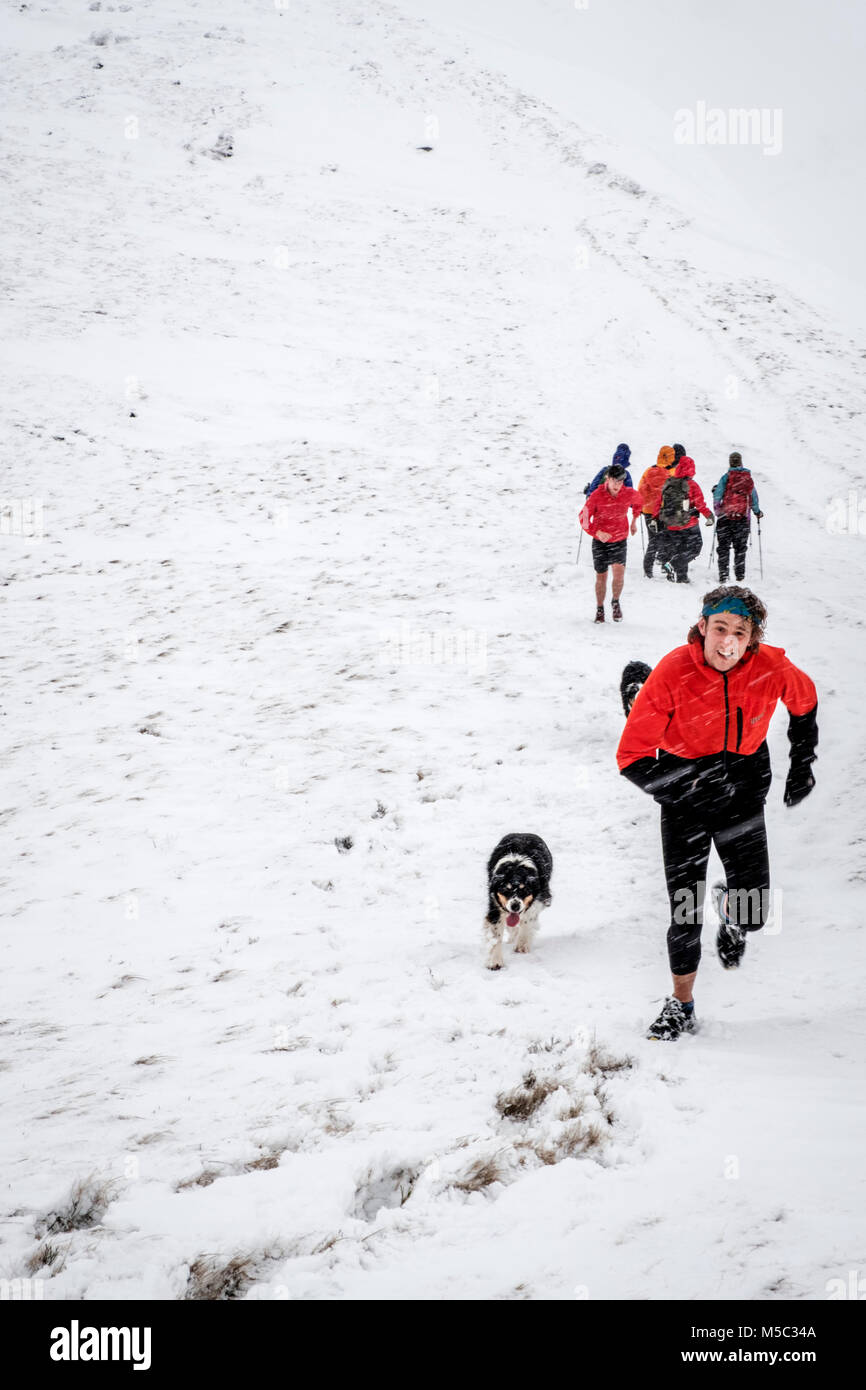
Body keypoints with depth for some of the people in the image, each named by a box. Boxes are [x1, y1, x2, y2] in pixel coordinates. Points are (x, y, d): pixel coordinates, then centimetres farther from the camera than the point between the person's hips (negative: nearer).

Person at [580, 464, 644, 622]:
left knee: (619, 571, -19)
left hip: (620, 539, 0)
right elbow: (584, 518, -12)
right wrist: (597, 532, -26)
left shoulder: (629, 494, -9)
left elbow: (639, 501, 17)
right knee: (601, 576, 4)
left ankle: (615, 602, 7)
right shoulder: (597, 495, -15)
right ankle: (599, 609, 25)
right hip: (600, 540, 0)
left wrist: (634, 520, 21)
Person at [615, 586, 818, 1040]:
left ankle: (730, 910, 32)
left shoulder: (771, 667, -17)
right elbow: (632, 756, -18)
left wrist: (802, 763, 11)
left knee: (753, 913, -7)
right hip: (685, 792, -1)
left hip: (743, 789, 1)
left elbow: (805, 701, 10)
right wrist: (683, 789, -30)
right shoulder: (672, 673, -22)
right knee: (685, 911, 0)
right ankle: (681, 1005, 23)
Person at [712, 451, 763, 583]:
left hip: (725, 517, -2)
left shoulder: (726, 477, -4)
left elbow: (717, 495, -6)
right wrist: (757, 511, 25)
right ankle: (740, 576, 9)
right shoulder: (748, 477, 4)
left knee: (723, 547, 5)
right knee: (740, 548, 11)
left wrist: (717, 510, 10)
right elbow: (754, 497, 11)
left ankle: (723, 575, -3)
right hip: (743, 517, 2)